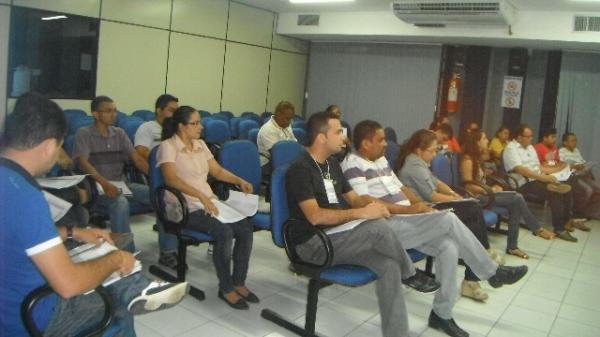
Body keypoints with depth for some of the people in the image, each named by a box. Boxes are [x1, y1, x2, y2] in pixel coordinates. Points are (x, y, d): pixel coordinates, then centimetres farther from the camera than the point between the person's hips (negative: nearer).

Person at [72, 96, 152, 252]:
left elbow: (137, 159, 5)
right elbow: (84, 163, -14)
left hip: (121, 184, 5)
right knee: (120, 203, -38)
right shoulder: (84, 133, 0)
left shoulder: (119, 133, 14)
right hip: (96, 187, -5)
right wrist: (105, 183, -32)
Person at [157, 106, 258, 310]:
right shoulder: (168, 146, -7)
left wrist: (239, 181, 2)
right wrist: (201, 196, -31)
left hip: (209, 201, 7)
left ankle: (238, 282, -1)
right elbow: (171, 179, -21)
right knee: (224, 232, -29)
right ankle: (225, 288, -11)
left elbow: (218, 171, 20)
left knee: (246, 228, -16)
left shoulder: (200, 144, 15)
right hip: (186, 207, -7)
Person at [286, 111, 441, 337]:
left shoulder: (332, 164, 15)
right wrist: (362, 213, -25)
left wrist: (371, 206, -9)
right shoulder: (300, 169, -13)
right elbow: (315, 216, -24)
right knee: (378, 226, -28)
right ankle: (410, 274, -2)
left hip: (338, 237, 8)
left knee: (388, 264, -19)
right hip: (313, 243, -8)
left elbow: (353, 199, 16)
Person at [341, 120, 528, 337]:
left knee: (448, 248, -14)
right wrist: (408, 209, -17)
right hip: (386, 228, -9)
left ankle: (441, 314, -3)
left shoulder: (382, 160, 20)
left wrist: (419, 204, 2)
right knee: (449, 220, -21)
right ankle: (492, 272, -4)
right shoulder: (353, 165, -9)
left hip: (407, 222, 9)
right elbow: (366, 203, -19)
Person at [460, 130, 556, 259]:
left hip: (483, 193, 9)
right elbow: (469, 186, -19)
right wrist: (490, 190, -13)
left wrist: (492, 187, -1)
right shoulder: (468, 159, -14)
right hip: (477, 197, -9)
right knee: (517, 198, -16)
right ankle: (537, 229, 4)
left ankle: (512, 246, -11)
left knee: (515, 204, -13)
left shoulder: (476, 157, 14)